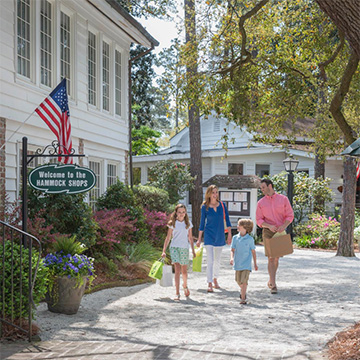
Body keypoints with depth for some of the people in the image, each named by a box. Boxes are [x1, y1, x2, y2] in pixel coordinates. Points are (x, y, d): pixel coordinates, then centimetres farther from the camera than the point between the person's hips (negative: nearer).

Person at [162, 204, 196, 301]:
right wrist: (164, 251, -1)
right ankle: (177, 293, -11)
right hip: (174, 247, -2)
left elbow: (190, 238, 13)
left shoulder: (188, 223, 8)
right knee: (177, 269, -13)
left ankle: (185, 286, 42)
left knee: (184, 270, 11)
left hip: (185, 248, 2)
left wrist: (193, 251, 13)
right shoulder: (172, 223, 2)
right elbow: (168, 238, 4)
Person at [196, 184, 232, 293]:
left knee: (217, 260, 16)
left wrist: (229, 235, 2)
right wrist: (199, 239, 2)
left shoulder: (222, 205, 2)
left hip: (220, 236, 3)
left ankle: (215, 280, 33)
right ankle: (210, 284, -11)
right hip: (209, 235, -3)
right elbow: (202, 223, 1)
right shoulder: (205, 207, -4)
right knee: (210, 260, -11)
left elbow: (227, 220, 7)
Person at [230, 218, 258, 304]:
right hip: (237, 263, 4)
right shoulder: (235, 238, 1)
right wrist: (231, 258, -16)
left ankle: (243, 298, -4)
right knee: (238, 280, 17)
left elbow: (253, 251, 4)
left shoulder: (250, 239, -6)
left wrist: (255, 263, 9)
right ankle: (242, 290, 45)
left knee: (244, 281, -11)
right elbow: (232, 250, 3)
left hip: (246, 264, -4)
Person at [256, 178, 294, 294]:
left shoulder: (283, 199, 2)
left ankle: (270, 281, 29)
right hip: (268, 232, -1)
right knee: (271, 258, -9)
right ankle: (273, 285, -8)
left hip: (280, 232, 1)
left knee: (276, 258, 11)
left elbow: (290, 215, 2)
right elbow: (259, 220, 3)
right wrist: (269, 226, -16)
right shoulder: (261, 203, 3)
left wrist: (284, 226, -16)